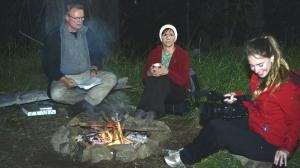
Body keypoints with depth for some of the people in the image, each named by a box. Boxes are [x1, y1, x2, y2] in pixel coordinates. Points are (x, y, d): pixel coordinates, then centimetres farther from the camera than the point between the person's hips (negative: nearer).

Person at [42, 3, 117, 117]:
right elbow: (48, 64, -6)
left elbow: (96, 55, 13)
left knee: (111, 78, -20)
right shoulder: (55, 36, -6)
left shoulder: (87, 33, 6)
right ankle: (90, 102, -12)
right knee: (56, 94, -35)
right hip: (64, 77, -3)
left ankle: (84, 104, -28)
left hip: (87, 74, 3)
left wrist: (94, 70, -9)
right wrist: (63, 79, -22)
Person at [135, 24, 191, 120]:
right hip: (158, 89, 3)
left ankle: (153, 112, -50)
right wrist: (149, 73, -22)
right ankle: (141, 111, -46)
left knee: (162, 79, -33)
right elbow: (144, 77, 3)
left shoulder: (182, 55, -4)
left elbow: (183, 80, -13)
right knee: (152, 80, -30)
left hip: (178, 93, -2)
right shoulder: (155, 53, 6)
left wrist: (167, 72, -29)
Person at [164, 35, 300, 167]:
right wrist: (237, 97, -1)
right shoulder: (259, 77, -1)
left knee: (217, 128, -13)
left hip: (270, 146, -8)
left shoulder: (286, 87, -25)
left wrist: (287, 148, -29)